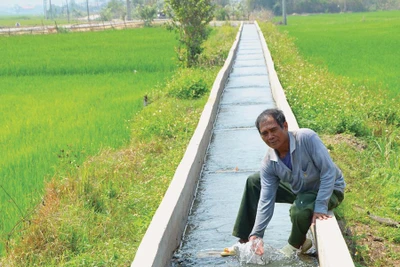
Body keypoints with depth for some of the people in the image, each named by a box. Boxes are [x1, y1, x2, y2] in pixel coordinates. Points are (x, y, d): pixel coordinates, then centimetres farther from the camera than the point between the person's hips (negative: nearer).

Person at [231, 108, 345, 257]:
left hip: (329, 190, -6)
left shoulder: (306, 138, -32)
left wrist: (320, 207, -33)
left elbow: (329, 172, -30)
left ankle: (297, 244, -1)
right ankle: (246, 240, 8)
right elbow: (266, 200, -14)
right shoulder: (268, 163, -15)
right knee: (254, 182, 1)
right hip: (300, 189, 6)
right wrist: (256, 234, -23)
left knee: (300, 209, -37)